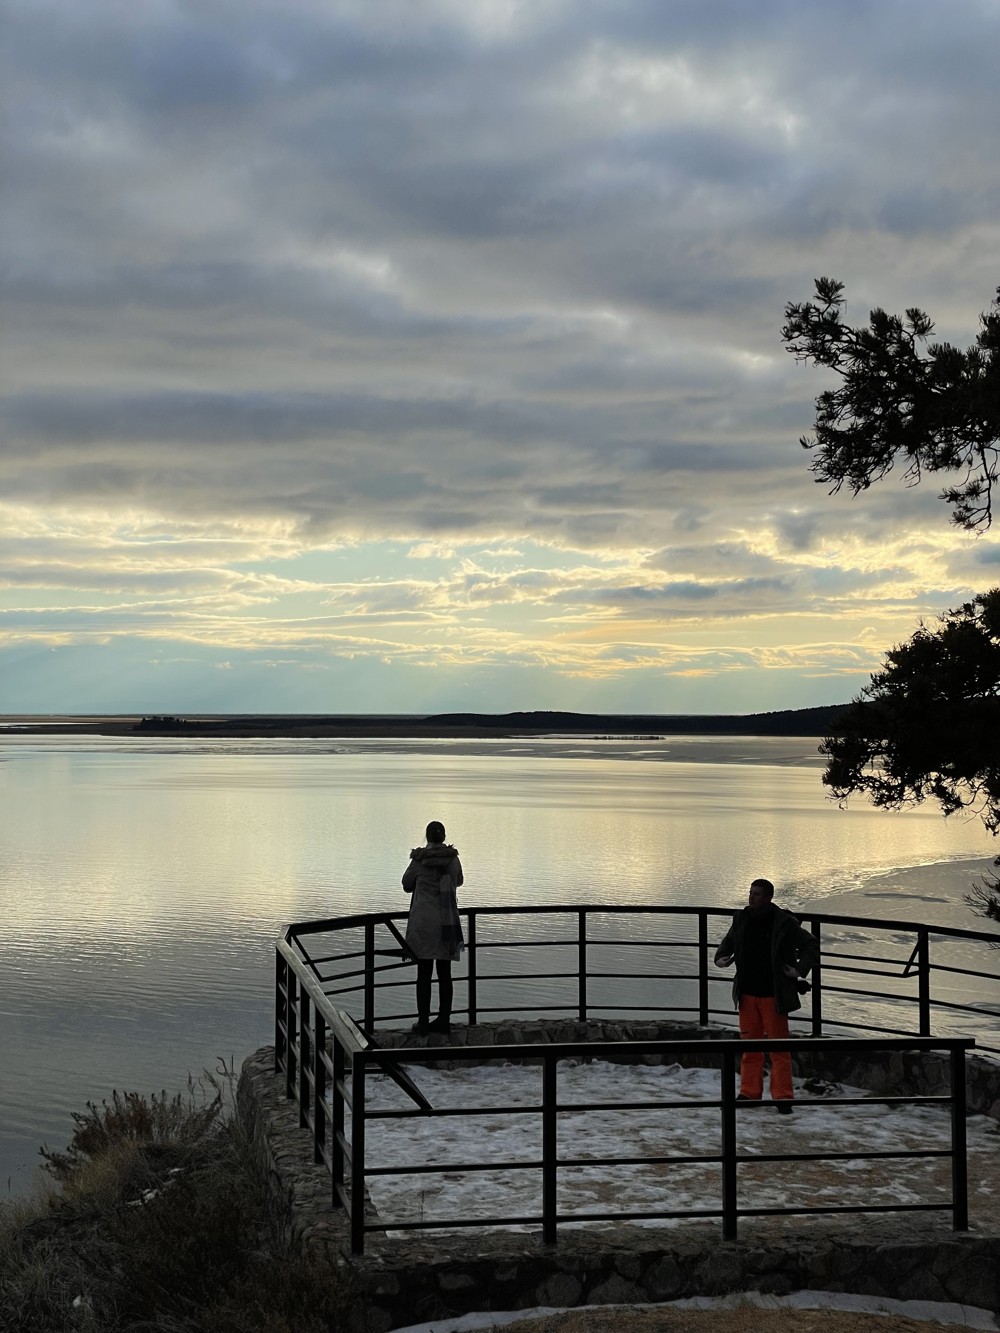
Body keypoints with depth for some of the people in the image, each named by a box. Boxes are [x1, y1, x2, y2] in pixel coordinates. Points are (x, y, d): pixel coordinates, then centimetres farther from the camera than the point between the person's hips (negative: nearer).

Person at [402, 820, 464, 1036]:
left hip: (423, 921, -2)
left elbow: (407, 885, 7)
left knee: (424, 974, 1)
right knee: (444, 973, 9)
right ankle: (444, 1020, 12)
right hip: (447, 922, 2)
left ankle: (423, 1022, 2)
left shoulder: (418, 860, -7)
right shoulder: (452, 858, 1)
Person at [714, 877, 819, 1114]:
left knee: (779, 1047, 0)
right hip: (747, 994, 5)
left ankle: (782, 1097, 6)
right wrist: (721, 957, 5)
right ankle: (749, 1092, 20)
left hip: (773, 995, -5)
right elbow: (728, 942, 24)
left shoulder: (784, 923, -9)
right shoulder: (741, 920, 5)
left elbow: (811, 945, -2)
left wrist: (800, 970, -12)